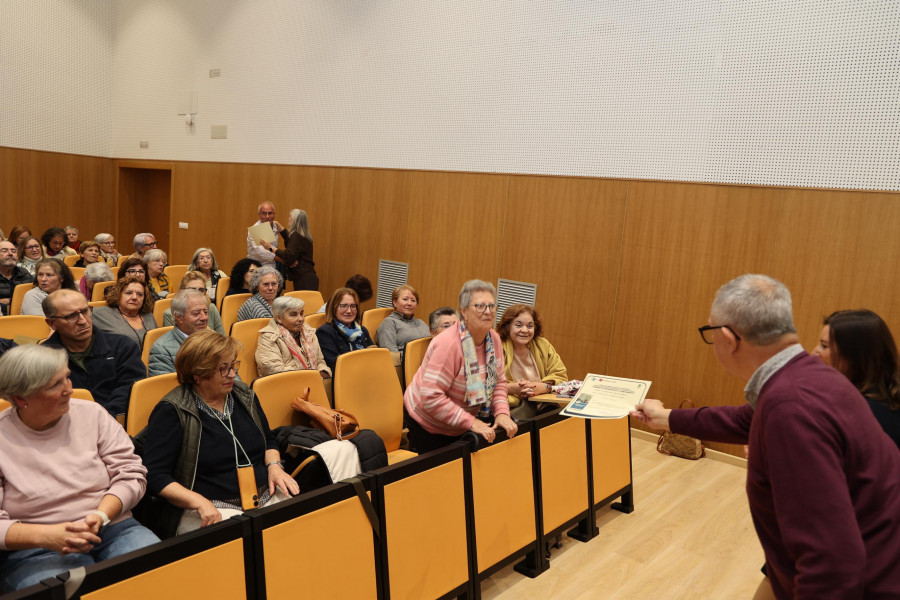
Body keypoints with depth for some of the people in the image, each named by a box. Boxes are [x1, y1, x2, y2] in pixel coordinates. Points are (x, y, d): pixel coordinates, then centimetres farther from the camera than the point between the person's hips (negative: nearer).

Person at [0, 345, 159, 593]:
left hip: (113, 529, 2)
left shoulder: (91, 413, 5)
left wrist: (100, 516, -14)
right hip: (36, 551, -2)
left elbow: (131, 473, 2)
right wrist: (45, 535, -21)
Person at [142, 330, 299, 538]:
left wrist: (274, 466, 4)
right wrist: (199, 502, -22)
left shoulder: (244, 395, 13)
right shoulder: (171, 411, -6)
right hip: (212, 510, -6)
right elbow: (155, 475, -10)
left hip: (266, 497, 6)